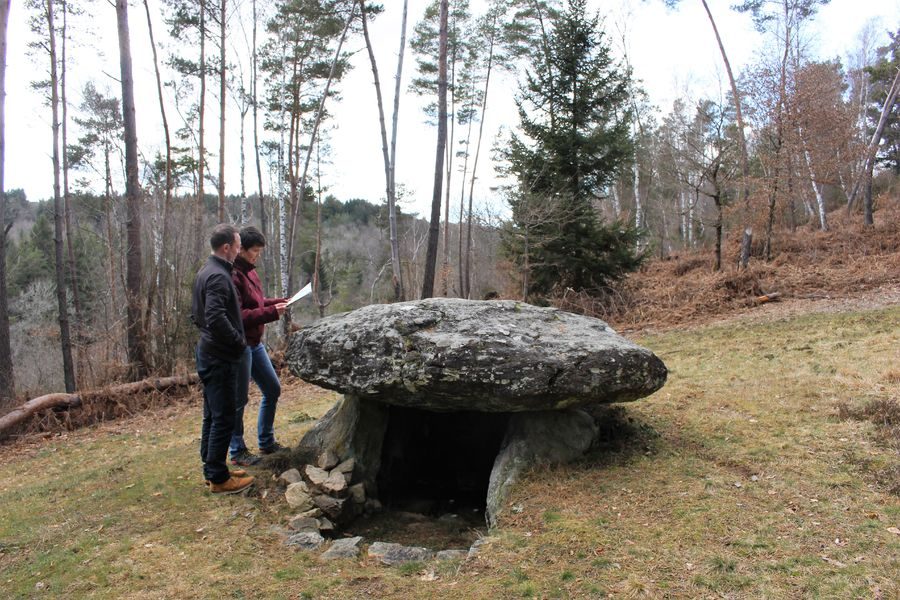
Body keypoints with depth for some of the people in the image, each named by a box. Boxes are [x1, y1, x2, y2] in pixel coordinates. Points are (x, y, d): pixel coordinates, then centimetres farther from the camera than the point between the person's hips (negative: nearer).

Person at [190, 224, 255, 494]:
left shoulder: (205, 272, 13)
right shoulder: (218, 276, -19)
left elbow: (197, 314, 21)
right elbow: (216, 318, -29)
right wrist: (238, 341, -17)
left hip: (208, 353, 10)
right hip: (220, 358, -10)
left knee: (212, 416, 17)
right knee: (223, 418, -2)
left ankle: (211, 469, 27)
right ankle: (218, 478, 6)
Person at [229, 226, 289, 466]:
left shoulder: (250, 271, 10)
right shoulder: (233, 275, -19)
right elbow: (238, 315, -23)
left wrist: (278, 302, 4)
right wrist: (271, 312, -23)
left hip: (255, 343, 10)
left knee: (273, 389, 16)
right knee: (239, 399, 3)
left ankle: (266, 442, 31)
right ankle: (237, 452, 19)